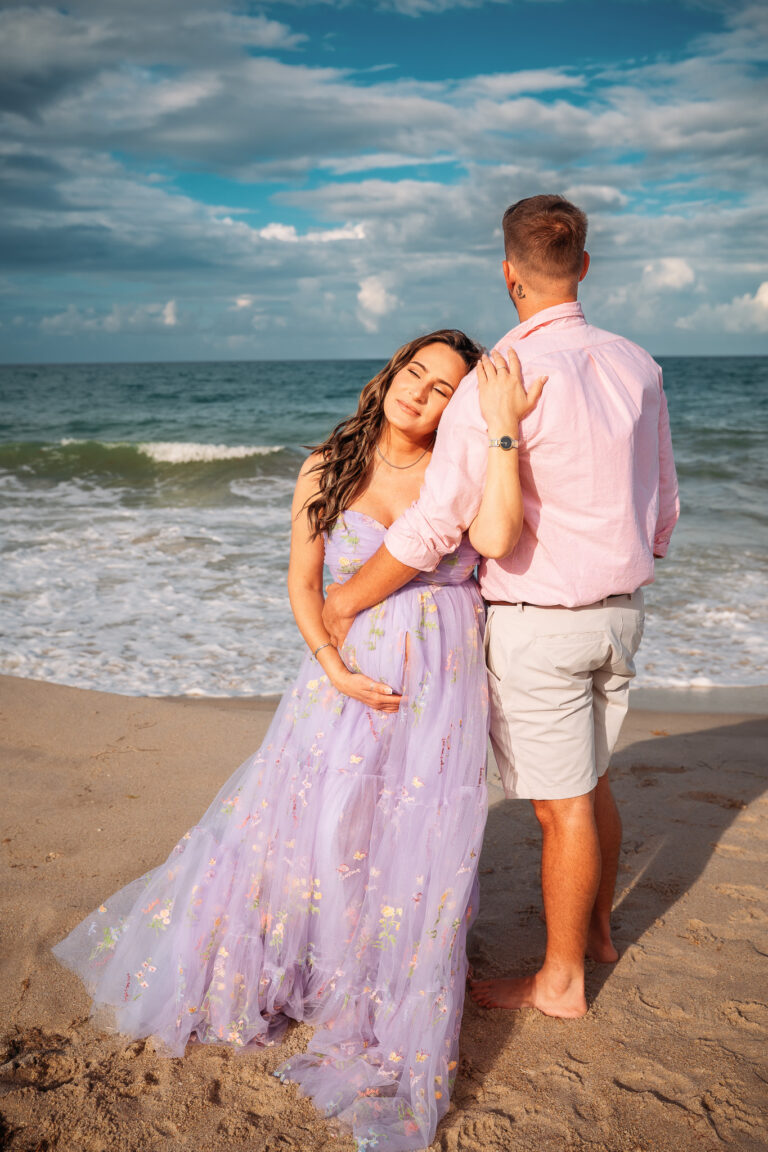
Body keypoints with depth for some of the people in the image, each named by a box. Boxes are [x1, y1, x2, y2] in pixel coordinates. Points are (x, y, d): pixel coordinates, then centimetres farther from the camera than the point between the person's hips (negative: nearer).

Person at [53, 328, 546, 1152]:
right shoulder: (328, 470, 2)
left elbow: (497, 540, -24)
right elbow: (302, 580, 5)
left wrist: (503, 427, -22)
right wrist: (334, 669, -8)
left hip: (439, 690, -1)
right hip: (350, 678, 1)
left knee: (415, 854, 2)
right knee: (305, 830, 7)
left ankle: (388, 1032, 22)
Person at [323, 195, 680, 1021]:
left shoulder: (504, 380, -21)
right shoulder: (636, 367, 3)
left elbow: (434, 526, -22)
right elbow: (662, 507, 11)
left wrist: (346, 599, -10)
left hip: (537, 623, -7)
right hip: (618, 612, 7)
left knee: (562, 804, 5)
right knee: (589, 781, 23)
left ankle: (561, 981, 23)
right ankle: (598, 929, 42)